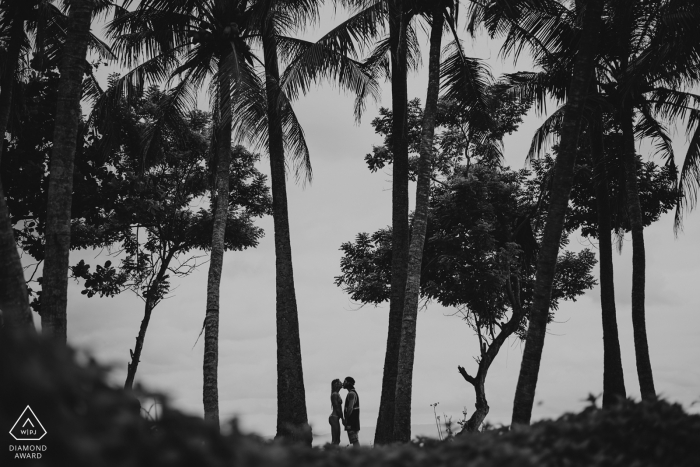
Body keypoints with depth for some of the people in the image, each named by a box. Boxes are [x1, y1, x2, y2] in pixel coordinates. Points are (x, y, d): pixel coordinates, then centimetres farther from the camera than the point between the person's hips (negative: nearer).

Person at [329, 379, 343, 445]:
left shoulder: (337, 394, 17)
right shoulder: (335, 394, -13)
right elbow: (336, 408, -17)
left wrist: (342, 418, 16)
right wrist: (342, 419, -15)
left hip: (336, 418, 10)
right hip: (334, 418, -10)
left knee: (337, 440, 9)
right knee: (335, 440, -11)